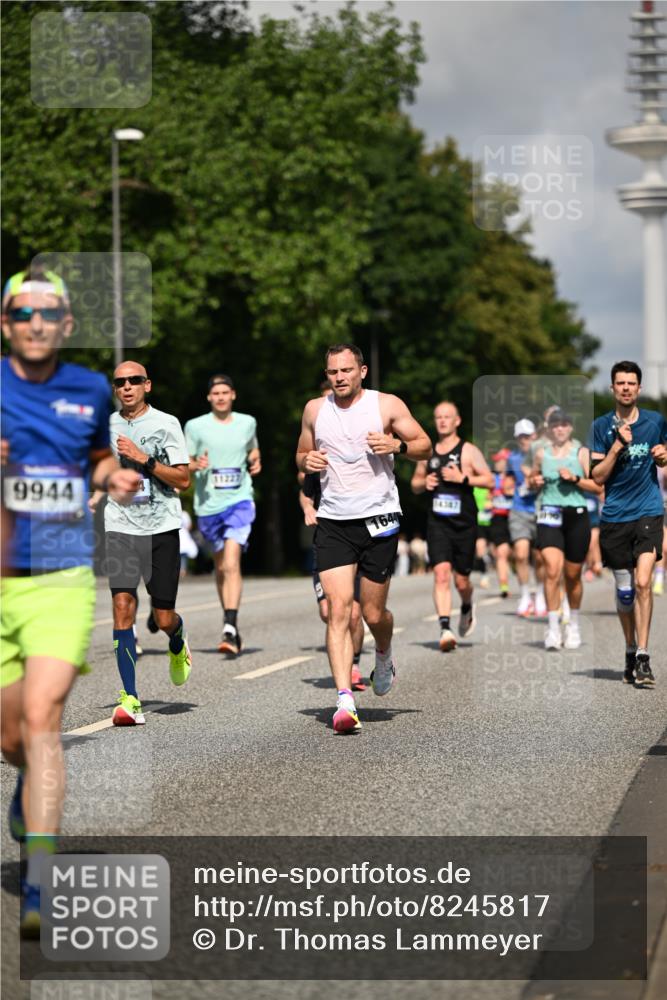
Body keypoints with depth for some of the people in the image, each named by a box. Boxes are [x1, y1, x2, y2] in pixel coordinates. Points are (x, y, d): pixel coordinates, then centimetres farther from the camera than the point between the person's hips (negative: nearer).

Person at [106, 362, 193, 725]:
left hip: (161, 528, -1)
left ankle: (177, 645, 42)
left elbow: (183, 479, -7)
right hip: (119, 528, 2)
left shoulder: (166, 424, -1)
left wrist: (145, 459, -16)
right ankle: (130, 699, -13)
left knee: (163, 618, 3)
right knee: (122, 606, -14)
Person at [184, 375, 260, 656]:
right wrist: (196, 465, -14)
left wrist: (256, 462, 6)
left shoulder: (247, 423, 8)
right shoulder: (195, 427, 2)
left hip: (239, 500, -1)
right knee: (220, 566, 12)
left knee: (231, 563, -18)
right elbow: (183, 464, 7)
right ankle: (229, 619, 30)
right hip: (208, 504, 1)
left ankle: (230, 629, -24)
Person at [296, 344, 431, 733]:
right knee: (338, 608, -12)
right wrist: (307, 461, -2)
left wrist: (397, 445, -16)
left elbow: (425, 446, 4)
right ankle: (345, 700, -17)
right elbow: (302, 455, 22)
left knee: (373, 613, 4)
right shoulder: (315, 409, 10)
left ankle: (384, 656, 40)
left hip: (379, 518, -2)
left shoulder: (387, 405, 0)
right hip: (333, 522, 2)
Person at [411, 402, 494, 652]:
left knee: (461, 580, 6)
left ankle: (467, 608, 41)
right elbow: (415, 483, 21)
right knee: (441, 573, -15)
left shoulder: (468, 451, -1)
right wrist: (424, 483, -1)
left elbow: (489, 481, -6)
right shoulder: (428, 452, 11)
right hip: (437, 524, 2)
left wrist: (463, 478, -18)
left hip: (464, 524, -2)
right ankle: (445, 629, -20)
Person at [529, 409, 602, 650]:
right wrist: (534, 482, -2)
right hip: (550, 516, 0)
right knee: (552, 570, -17)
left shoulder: (581, 452, 1)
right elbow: (532, 480, 20)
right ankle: (553, 628, -15)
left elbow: (598, 486, -1)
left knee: (573, 575, 10)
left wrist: (575, 478, -15)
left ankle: (573, 624, 31)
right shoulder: (542, 453, 7)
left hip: (576, 515, 0)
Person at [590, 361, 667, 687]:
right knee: (624, 590, 8)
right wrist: (618, 445, -15)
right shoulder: (602, 426, 2)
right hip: (615, 516, 1)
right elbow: (597, 476, -3)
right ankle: (630, 651, 25)